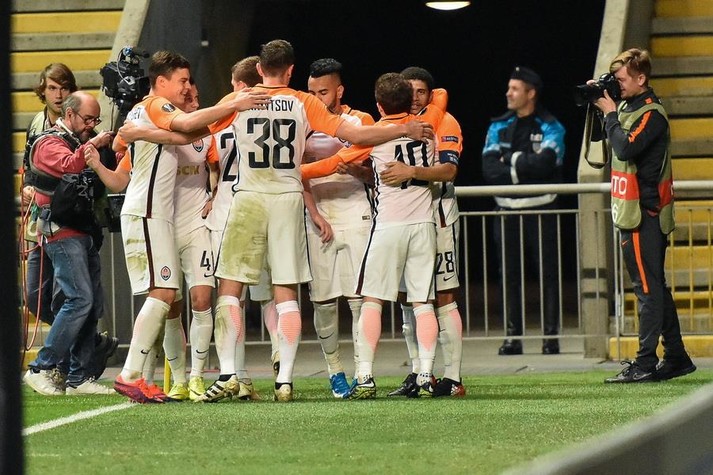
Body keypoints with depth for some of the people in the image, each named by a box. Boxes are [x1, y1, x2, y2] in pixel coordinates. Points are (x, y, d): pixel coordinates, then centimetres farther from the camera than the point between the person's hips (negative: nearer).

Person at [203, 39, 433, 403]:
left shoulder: (239, 100, 2)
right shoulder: (304, 104, 3)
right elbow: (354, 134, 1)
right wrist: (405, 130, 10)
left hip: (249, 199, -1)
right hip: (288, 199, 1)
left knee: (229, 287, 4)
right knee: (286, 292, 4)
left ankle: (227, 373, -7)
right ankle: (284, 380, -1)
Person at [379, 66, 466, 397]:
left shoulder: (443, 123, -3)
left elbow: (448, 170, -17)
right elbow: (380, 173, 17)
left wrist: (412, 172, -30)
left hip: (436, 215, -6)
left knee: (443, 298, -7)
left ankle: (452, 377, -7)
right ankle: (417, 373, 13)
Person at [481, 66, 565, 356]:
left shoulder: (550, 128, -1)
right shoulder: (499, 127, 11)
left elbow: (543, 164, -18)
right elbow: (489, 169, -2)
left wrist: (512, 159, -6)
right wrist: (525, 168, -11)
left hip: (541, 211, -4)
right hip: (507, 212, 4)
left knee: (548, 274, -2)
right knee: (509, 275, 3)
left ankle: (551, 336, 0)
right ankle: (513, 337, 7)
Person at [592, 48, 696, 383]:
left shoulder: (651, 114, -14)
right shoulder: (628, 107, 14)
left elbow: (625, 147, -26)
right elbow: (612, 143, 21)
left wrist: (610, 113, -15)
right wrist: (599, 108, 8)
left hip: (643, 214, -10)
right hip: (632, 213, 10)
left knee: (648, 287, -9)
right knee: (654, 287, 13)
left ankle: (645, 363, -10)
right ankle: (676, 358, 18)